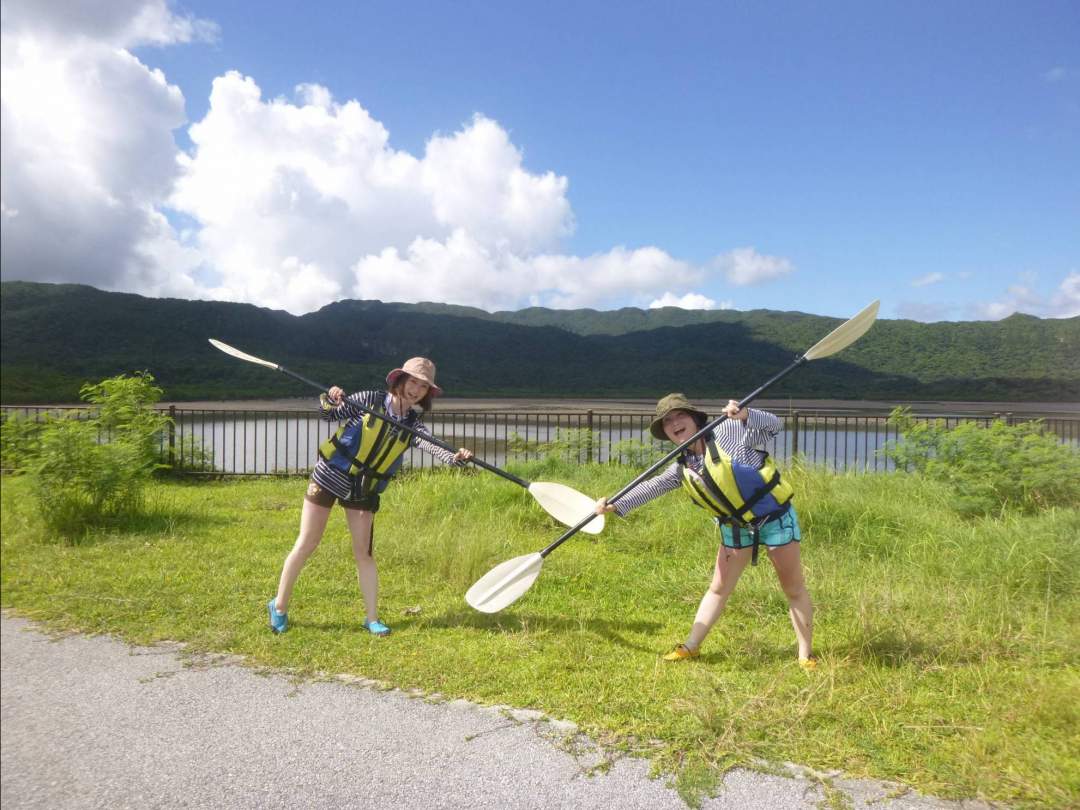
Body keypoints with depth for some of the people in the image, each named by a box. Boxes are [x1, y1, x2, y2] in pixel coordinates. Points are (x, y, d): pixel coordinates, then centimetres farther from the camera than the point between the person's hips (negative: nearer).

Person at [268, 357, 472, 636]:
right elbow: (329, 414, -6)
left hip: (364, 492, 3)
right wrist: (331, 400, -29)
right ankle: (279, 606, 21)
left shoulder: (413, 425, -6)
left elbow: (433, 445, -24)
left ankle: (372, 618, 14)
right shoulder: (369, 401, -12)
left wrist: (455, 457, -44)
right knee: (306, 545, 3)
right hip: (329, 477, -3)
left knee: (364, 552, 4)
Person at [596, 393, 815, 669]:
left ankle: (806, 655, 23)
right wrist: (616, 505, -17)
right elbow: (651, 487, -5)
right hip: (736, 528, 5)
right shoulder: (682, 469, -1)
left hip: (775, 517, -5)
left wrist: (745, 416, -41)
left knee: (794, 589, 8)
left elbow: (774, 425, -21)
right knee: (718, 589, 12)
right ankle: (690, 647, 22)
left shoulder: (728, 432, -17)